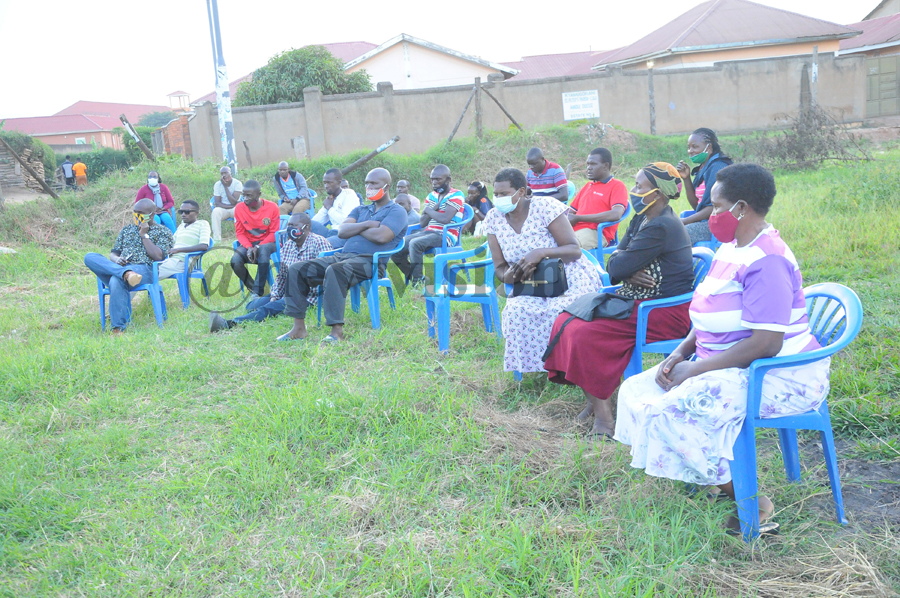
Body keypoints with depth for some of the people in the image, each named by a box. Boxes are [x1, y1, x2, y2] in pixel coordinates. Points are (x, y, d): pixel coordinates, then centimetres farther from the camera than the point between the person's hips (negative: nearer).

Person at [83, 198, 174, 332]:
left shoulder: (163, 232, 12)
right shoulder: (127, 229, 28)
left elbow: (158, 256, -3)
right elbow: (113, 253, 23)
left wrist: (144, 235, -1)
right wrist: (116, 260, -1)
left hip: (145, 270, -6)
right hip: (120, 266, 6)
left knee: (116, 280, -39)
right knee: (90, 257, -22)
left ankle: (118, 327, -40)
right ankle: (125, 273, -44)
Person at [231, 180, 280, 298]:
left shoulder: (272, 207, -10)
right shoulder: (239, 208, -3)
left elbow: (274, 234, -7)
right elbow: (240, 233, 2)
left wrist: (258, 247, -21)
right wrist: (249, 247, -18)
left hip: (267, 243, -3)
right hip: (248, 243, 3)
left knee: (264, 249, -38)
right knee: (235, 261, -27)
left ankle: (257, 292, -30)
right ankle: (253, 288, -4)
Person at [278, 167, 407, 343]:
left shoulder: (396, 211, 5)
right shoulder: (360, 210, 27)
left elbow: (381, 236, -14)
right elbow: (342, 231, 9)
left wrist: (356, 228, 3)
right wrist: (366, 225, -4)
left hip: (370, 261, -8)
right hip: (343, 255, 8)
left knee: (334, 270, -39)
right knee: (296, 269, -8)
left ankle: (337, 330, -37)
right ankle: (299, 327, -9)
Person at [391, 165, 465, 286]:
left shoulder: (456, 195, -4)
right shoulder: (432, 196, 17)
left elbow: (445, 219, -20)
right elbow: (422, 223, 10)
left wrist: (428, 210, -4)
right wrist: (434, 209, -6)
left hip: (446, 235, -7)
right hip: (428, 232, 8)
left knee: (415, 243, -33)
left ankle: (418, 281, -23)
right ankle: (411, 277, 8)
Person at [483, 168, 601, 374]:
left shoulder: (545, 207, -12)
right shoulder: (493, 218, 1)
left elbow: (574, 250, -13)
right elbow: (499, 267, 4)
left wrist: (541, 253, -30)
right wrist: (508, 276, -22)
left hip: (570, 278, -3)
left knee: (557, 312, -34)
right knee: (517, 312, -30)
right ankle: (524, 370, -12)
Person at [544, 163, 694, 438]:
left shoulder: (661, 227, -19)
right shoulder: (641, 220, 13)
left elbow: (617, 267, -21)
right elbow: (613, 268, 8)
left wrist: (620, 259, 2)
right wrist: (629, 273, -14)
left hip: (667, 312, -10)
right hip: (637, 300, 10)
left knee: (587, 333, -25)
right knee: (566, 322, -2)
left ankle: (603, 414, -16)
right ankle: (593, 400, -1)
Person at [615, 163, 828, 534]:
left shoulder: (767, 262, -21)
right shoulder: (730, 250, 11)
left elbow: (765, 344, -28)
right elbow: (712, 319, 17)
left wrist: (696, 370, -22)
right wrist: (681, 353, 0)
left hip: (779, 378, -10)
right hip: (727, 367, 11)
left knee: (671, 410, -27)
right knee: (636, 390, 4)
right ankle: (721, 477, 4)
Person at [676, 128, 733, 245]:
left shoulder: (717, 167, -13)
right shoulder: (702, 168, 14)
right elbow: (696, 205, 15)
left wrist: (685, 221, -15)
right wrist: (686, 178, 6)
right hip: (705, 221, 10)